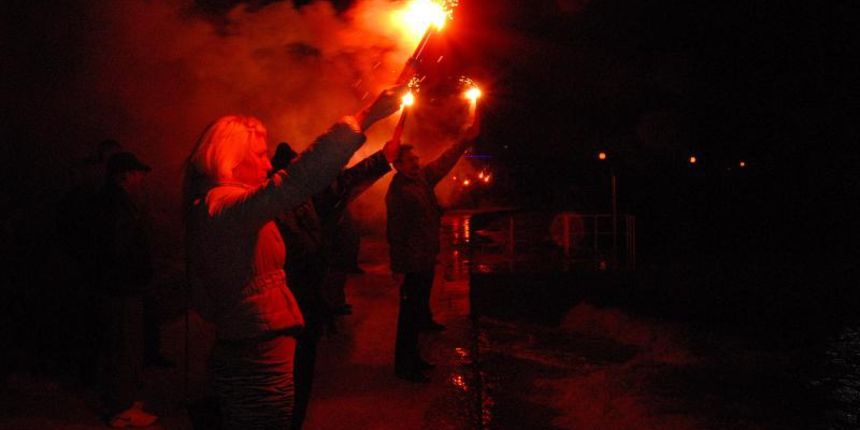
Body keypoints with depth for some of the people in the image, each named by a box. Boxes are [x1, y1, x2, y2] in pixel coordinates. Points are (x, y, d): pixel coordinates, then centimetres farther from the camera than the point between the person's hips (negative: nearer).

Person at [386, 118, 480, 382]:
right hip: (412, 265, -9)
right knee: (409, 313, -2)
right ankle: (404, 366, 7)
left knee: (419, 305, 17)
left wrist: (465, 140, 9)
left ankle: (412, 358, 29)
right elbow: (395, 232, -18)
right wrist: (399, 268, -19)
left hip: (426, 260, 9)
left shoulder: (423, 178, 8)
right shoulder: (397, 192, -17)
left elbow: (444, 162, 18)